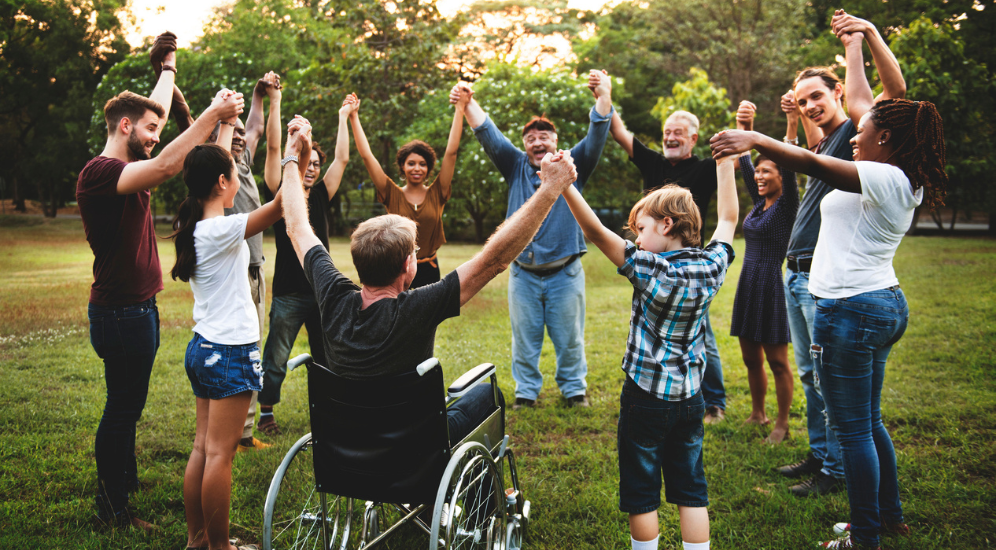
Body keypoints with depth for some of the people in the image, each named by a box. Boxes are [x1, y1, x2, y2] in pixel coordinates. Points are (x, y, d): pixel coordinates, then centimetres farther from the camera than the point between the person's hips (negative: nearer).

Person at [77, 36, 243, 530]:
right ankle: (111, 508, 10)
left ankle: (126, 481, 33)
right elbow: (166, 167, -33)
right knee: (122, 407, -1)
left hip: (138, 308, 10)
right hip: (120, 312, -10)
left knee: (127, 405, 19)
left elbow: (154, 108, 25)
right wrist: (212, 115, -32)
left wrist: (169, 68, 36)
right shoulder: (99, 173, -18)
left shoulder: (126, 169, 11)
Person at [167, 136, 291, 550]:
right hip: (230, 352, -9)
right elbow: (282, 203, -24)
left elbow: (212, 164, 21)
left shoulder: (195, 227, 7)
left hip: (203, 347, 9)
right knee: (219, 454, -1)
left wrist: (227, 123, 30)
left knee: (203, 449, 13)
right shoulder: (222, 231, -17)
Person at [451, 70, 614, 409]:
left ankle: (574, 388, 26)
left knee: (569, 337, 9)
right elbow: (489, 136, -3)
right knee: (524, 337, 10)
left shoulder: (572, 165, 3)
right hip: (523, 273, 1)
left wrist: (604, 98, -28)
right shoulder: (516, 166, 7)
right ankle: (526, 390, 24)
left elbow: (596, 137, -11)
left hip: (565, 272, -1)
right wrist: (469, 103, -19)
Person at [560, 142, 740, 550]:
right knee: (691, 490, 14)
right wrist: (725, 165, 20)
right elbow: (728, 220, 13)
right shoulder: (711, 268, -3)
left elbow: (596, 232, -25)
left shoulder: (651, 270, -19)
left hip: (645, 397, -5)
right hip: (690, 397, 5)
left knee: (641, 494, 8)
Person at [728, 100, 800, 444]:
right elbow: (744, 162, 9)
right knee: (751, 358, 15)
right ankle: (758, 414, 30)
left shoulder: (787, 205, -7)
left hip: (773, 285, -7)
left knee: (777, 361, 1)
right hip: (748, 284, 7)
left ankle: (782, 424, 12)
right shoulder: (759, 203, 11)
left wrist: (792, 124, -30)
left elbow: (790, 167, -20)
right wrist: (744, 128, -2)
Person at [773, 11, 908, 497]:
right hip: (795, 274, 9)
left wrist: (869, 33, -27)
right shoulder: (821, 145, 19)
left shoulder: (854, 132, -6)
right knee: (810, 374, 15)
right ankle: (818, 454, 27)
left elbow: (895, 89, -21)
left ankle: (835, 471, 6)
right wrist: (796, 117, 25)